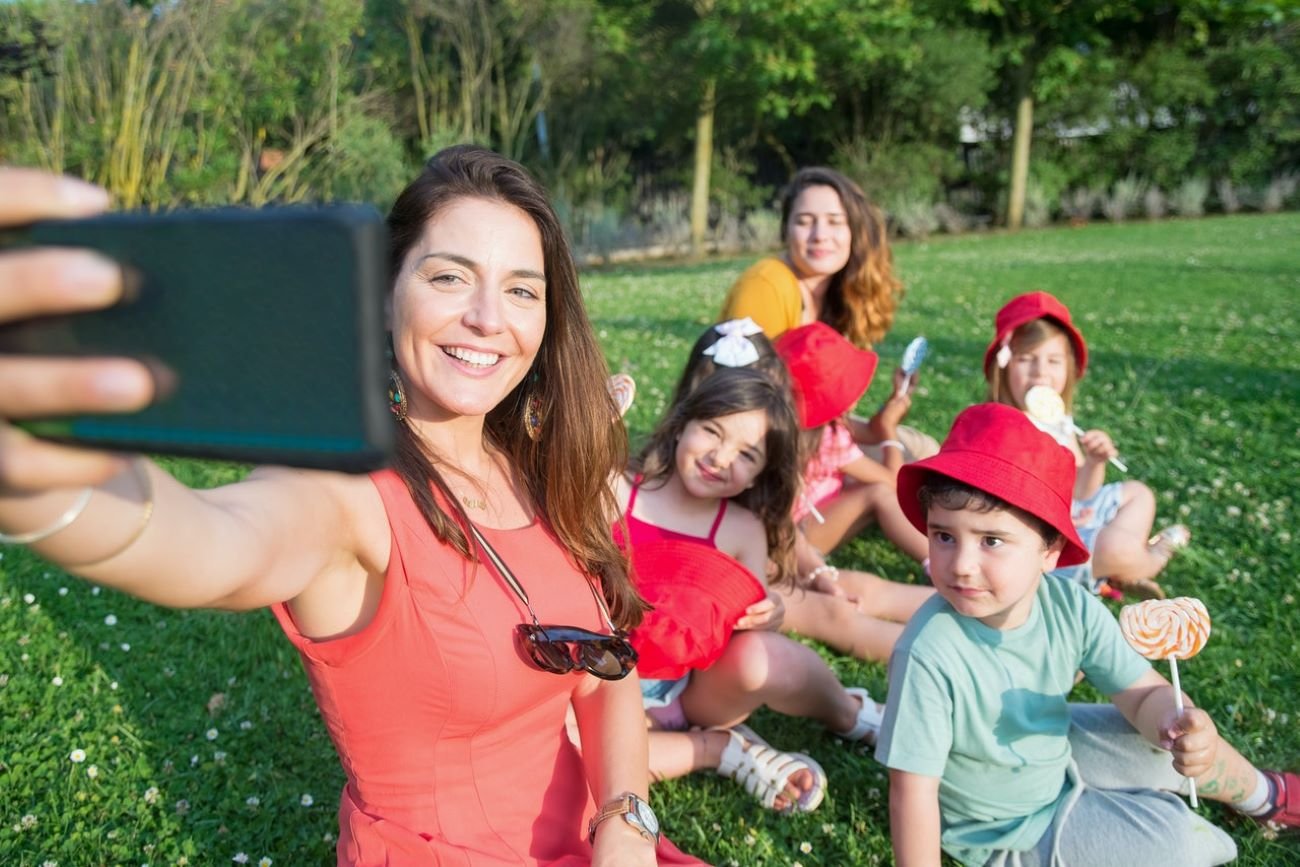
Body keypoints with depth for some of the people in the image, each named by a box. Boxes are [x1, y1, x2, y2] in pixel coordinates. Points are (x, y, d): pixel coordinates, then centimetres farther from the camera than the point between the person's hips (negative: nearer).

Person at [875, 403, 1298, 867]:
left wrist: (1174, 720, -33)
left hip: (1058, 750, 5)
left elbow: (1144, 693, -11)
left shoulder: (1071, 606, -21)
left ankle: (1262, 793, 45)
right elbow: (913, 789, -29)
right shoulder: (929, 654, -36)